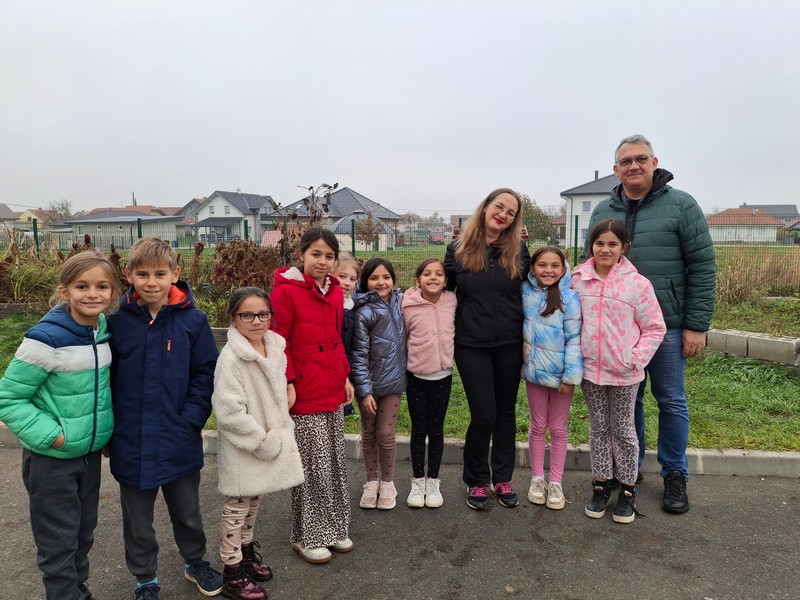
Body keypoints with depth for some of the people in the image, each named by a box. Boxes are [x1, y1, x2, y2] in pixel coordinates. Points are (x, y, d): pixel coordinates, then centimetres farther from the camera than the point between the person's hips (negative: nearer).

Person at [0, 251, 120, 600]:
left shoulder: (105, 330, -2)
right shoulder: (46, 338, -22)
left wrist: (104, 428, 6)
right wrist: (50, 435, -19)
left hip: (90, 453, 6)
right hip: (50, 459, -6)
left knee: (84, 535, 21)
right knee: (59, 544, 9)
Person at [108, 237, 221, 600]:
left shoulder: (193, 321, -10)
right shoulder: (116, 323, -8)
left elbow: (204, 374, -6)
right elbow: (104, 378, 0)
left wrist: (192, 420, -13)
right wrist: (107, 427, -5)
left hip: (180, 442, 0)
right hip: (131, 445, 1)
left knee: (187, 512, 21)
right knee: (138, 522, 19)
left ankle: (195, 562, 46)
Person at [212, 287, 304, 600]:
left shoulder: (275, 349, 1)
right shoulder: (230, 358, -22)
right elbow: (229, 411, -25)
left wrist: (279, 434, 6)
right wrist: (263, 441, -20)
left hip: (272, 442, 7)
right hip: (242, 449, -7)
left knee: (254, 502, 23)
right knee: (236, 509, 10)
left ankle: (247, 551, 43)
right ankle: (232, 575, 25)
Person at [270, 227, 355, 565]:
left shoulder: (335, 292, 9)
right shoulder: (286, 291, -12)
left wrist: (345, 377, 14)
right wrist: (287, 383, -18)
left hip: (332, 391, 7)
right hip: (304, 394, -7)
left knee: (335, 462, 16)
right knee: (313, 465, 2)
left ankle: (333, 528, 33)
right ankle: (307, 537, 22)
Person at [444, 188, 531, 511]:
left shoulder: (518, 250, 3)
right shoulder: (458, 249, 0)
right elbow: (443, 290, 7)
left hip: (510, 345, 2)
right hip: (472, 346, -2)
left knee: (505, 411, 11)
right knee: (483, 415, -2)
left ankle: (503, 479, 28)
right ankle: (476, 481, 19)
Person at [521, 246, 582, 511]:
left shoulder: (569, 298, -14)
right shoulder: (526, 291, -4)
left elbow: (574, 338, -14)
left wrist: (571, 374, -16)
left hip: (560, 372, -3)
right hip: (534, 369, 3)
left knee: (558, 428, 11)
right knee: (538, 426, 15)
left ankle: (555, 482, 25)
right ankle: (537, 478, 29)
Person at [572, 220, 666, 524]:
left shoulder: (638, 283, -9)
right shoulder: (578, 280, -2)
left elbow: (655, 328, -5)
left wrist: (636, 359, -12)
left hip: (624, 374, -2)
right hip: (590, 370, 2)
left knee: (623, 429, 12)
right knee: (598, 427, 14)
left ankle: (627, 488, 27)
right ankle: (601, 483, 29)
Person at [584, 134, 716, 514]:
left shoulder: (680, 205, -4)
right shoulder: (603, 212, 7)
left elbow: (703, 267, -6)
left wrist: (696, 325, -10)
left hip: (667, 326, -3)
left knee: (671, 401, 9)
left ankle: (675, 474, 26)